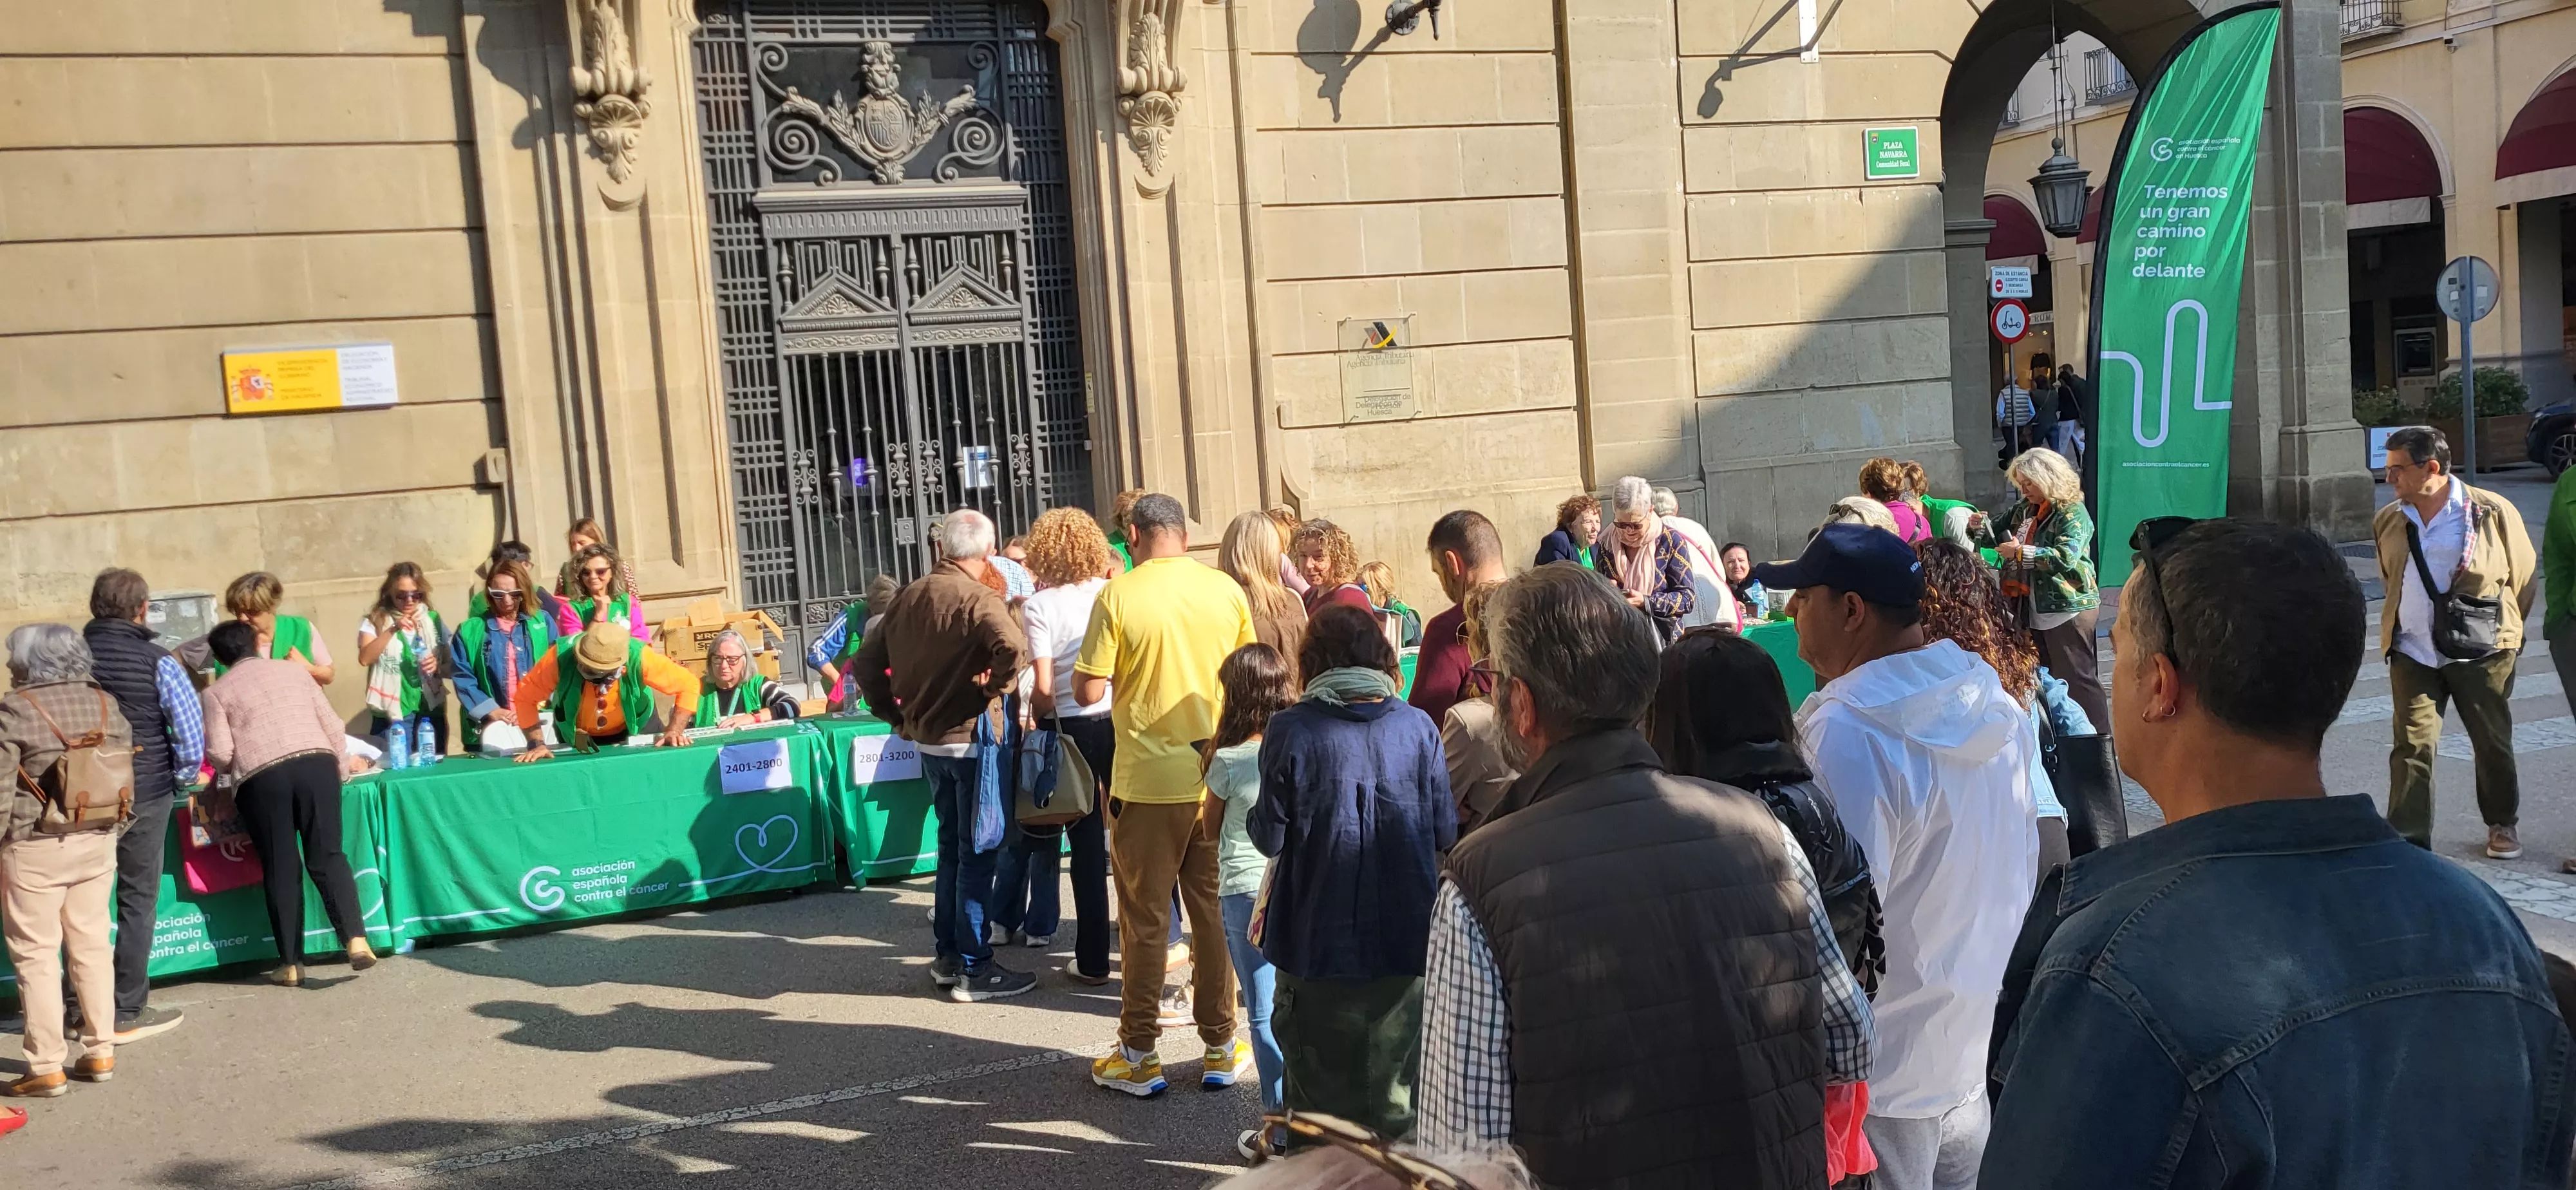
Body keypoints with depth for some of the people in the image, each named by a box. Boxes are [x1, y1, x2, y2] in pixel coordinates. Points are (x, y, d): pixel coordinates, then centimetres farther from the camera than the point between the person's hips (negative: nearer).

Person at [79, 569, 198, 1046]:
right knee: (137, 901, 5)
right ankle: (128, 1013, 8)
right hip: (143, 793, -4)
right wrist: (185, 777, 3)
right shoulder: (156, 661, -10)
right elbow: (190, 725, -13)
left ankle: (81, 1007, 21)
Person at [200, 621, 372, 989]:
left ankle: (291, 963, 9)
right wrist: (337, 768, 27)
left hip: (262, 776, -2)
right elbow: (333, 726, 15)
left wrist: (234, 770, 25)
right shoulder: (292, 670, 20)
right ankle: (356, 938, -13)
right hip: (317, 763, 2)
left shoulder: (217, 691, 13)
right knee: (328, 856, 5)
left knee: (281, 868, 7)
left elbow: (220, 753, 3)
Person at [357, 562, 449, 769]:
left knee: (434, 768, 7)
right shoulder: (375, 622, 2)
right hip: (392, 716, -3)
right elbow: (365, 658, -15)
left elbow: (452, 667, 11)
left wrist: (438, 666, -11)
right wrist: (393, 630, -23)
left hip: (431, 713, 3)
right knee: (395, 767, -3)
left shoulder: (433, 620, 9)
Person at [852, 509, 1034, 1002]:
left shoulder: (909, 597, 6)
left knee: (951, 845, 20)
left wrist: (898, 716, 12)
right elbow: (1014, 648, -35)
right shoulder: (980, 600, -16)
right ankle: (973, 970, 5)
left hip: (929, 741, 7)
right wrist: (993, 691, -19)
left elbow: (867, 665, 10)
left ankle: (946, 955, 26)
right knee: (978, 852, 1)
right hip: (972, 740, -7)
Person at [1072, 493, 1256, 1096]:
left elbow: (1089, 692, -12)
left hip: (1148, 780, -3)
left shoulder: (1118, 595, -10)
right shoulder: (1227, 591, -1)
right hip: (1217, 778, 3)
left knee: (1145, 919, 8)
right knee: (1216, 912, 12)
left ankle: (1139, 1055, 16)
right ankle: (1220, 1049, 20)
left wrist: (1083, 670, 9)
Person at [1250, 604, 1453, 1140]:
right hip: (1405, 940, 2)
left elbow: (1270, 836, -9)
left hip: (1318, 940, -1)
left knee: (1319, 1084, 14)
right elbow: (1445, 833, -1)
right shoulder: (1418, 727, -5)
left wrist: (1257, 818, 11)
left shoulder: (1290, 731, -11)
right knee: (1396, 1095, 14)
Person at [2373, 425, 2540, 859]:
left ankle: (2503, 824, 35)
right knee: (2413, 744, -5)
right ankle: (2408, 838, -2)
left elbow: (2525, 578, 3)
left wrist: (2504, 634, 8)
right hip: (2413, 654, 2)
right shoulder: (2387, 521, 3)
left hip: (2481, 655, -2)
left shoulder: (2494, 513, -8)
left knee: (2493, 743, 13)